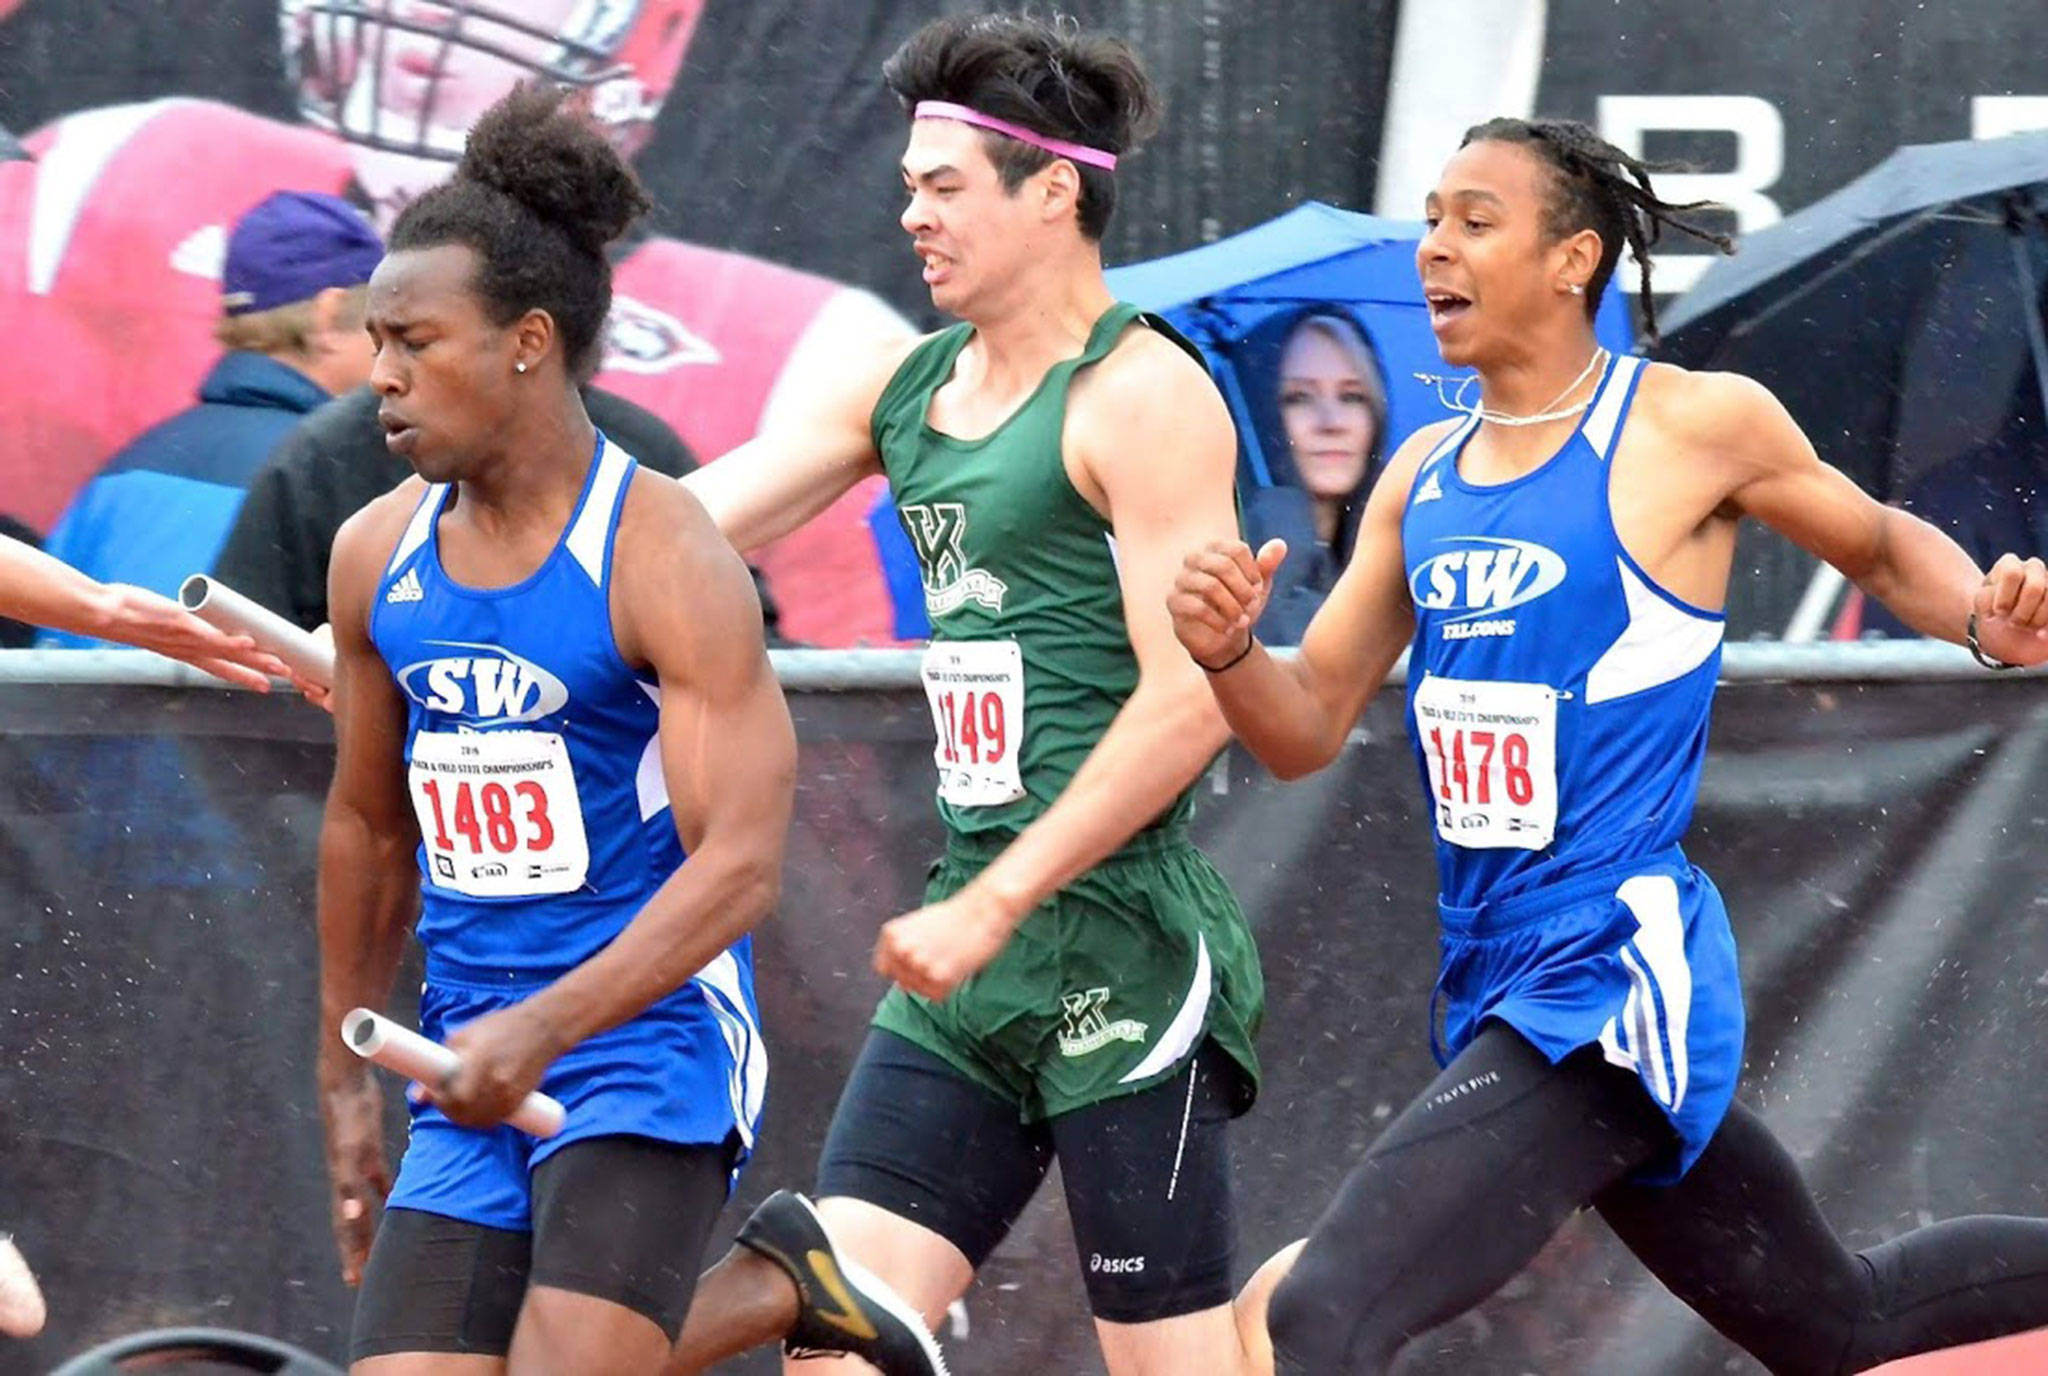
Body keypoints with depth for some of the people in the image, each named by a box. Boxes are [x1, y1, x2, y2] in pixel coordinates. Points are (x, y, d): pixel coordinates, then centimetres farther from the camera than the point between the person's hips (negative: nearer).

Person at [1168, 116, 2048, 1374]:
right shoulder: (1423, 476, 11)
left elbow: (1883, 544, 10)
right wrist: (1228, 653, -8)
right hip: (1499, 980, 8)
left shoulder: (1694, 425, -7)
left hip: (1615, 980, -8)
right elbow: (1309, 729, 14)